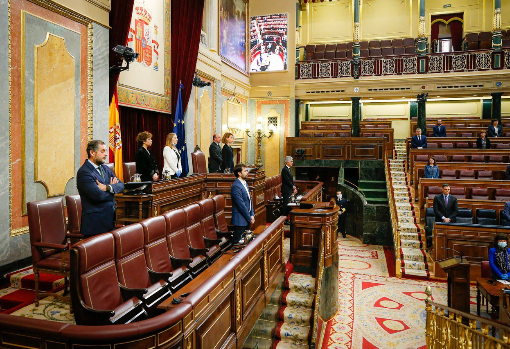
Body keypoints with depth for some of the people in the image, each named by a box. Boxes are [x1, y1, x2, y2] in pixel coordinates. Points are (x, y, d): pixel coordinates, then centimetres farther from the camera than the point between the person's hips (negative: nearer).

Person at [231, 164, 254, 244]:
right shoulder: (236, 186, -19)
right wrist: (249, 218, -14)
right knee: (239, 242, -1)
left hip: (247, 219, 9)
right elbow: (241, 205, -20)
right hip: (240, 220, -9)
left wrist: (252, 214, 7)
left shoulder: (245, 183, 12)